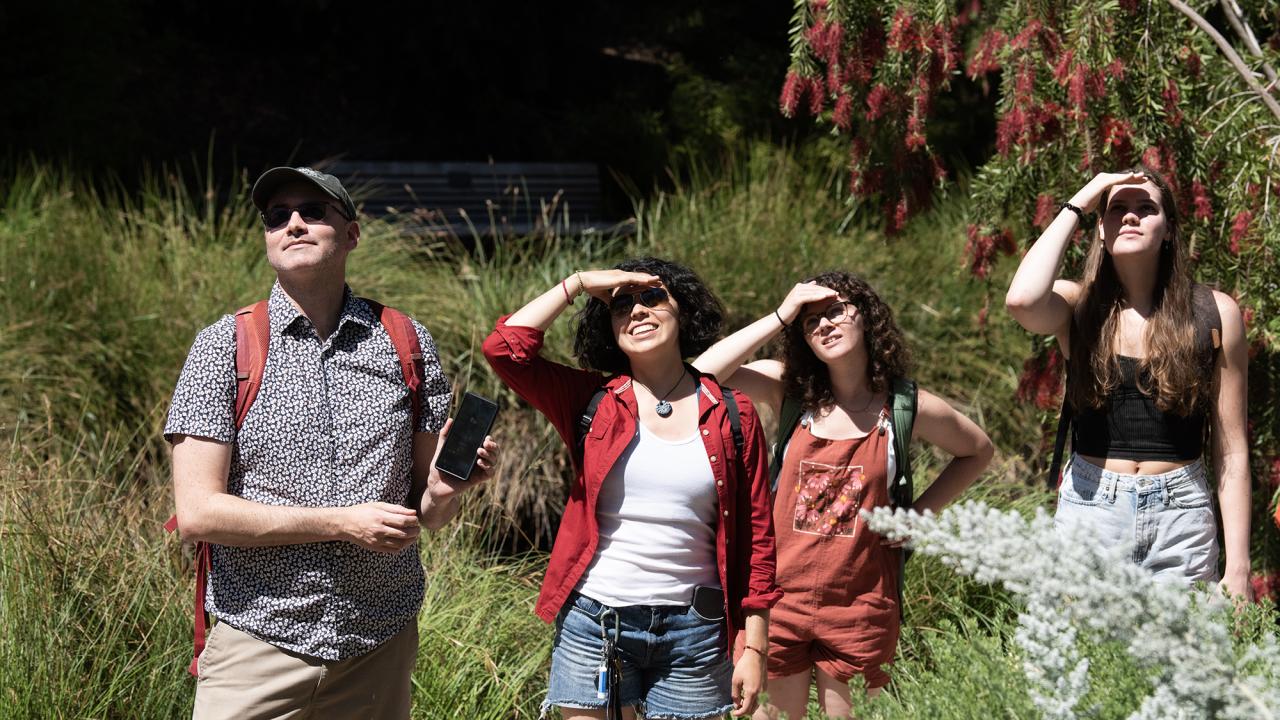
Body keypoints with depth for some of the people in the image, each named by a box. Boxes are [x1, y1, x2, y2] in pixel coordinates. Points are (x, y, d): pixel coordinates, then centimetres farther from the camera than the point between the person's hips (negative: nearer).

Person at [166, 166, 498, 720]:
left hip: (380, 648, 3)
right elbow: (197, 512, -10)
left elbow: (426, 516, 8)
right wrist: (344, 522, -15)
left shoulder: (408, 343, 6)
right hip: (257, 649, -3)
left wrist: (443, 489, -15)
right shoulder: (225, 345, -2)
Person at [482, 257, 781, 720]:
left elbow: (755, 538, 2)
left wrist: (754, 648, -1)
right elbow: (504, 348, -10)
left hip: (693, 629, 0)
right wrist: (578, 283, -2)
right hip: (593, 622, 0)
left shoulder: (732, 417, 2)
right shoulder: (594, 401, 3)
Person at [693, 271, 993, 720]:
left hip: (859, 607, 0)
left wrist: (919, 512, 4)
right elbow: (701, 374, -16)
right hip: (783, 597, 1)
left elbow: (978, 451, 16)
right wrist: (780, 316, -13)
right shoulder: (790, 391, -1)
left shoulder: (910, 408, -1)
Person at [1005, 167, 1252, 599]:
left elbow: (1231, 450, 2)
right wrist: (1076, 206, -11)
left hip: (1181, 515, 0)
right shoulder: (1078, 305, 1)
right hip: (1089, 510, 0)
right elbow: (1022, 300, -24)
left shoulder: (1213, 313, 1)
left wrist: (1238, 564, -2)